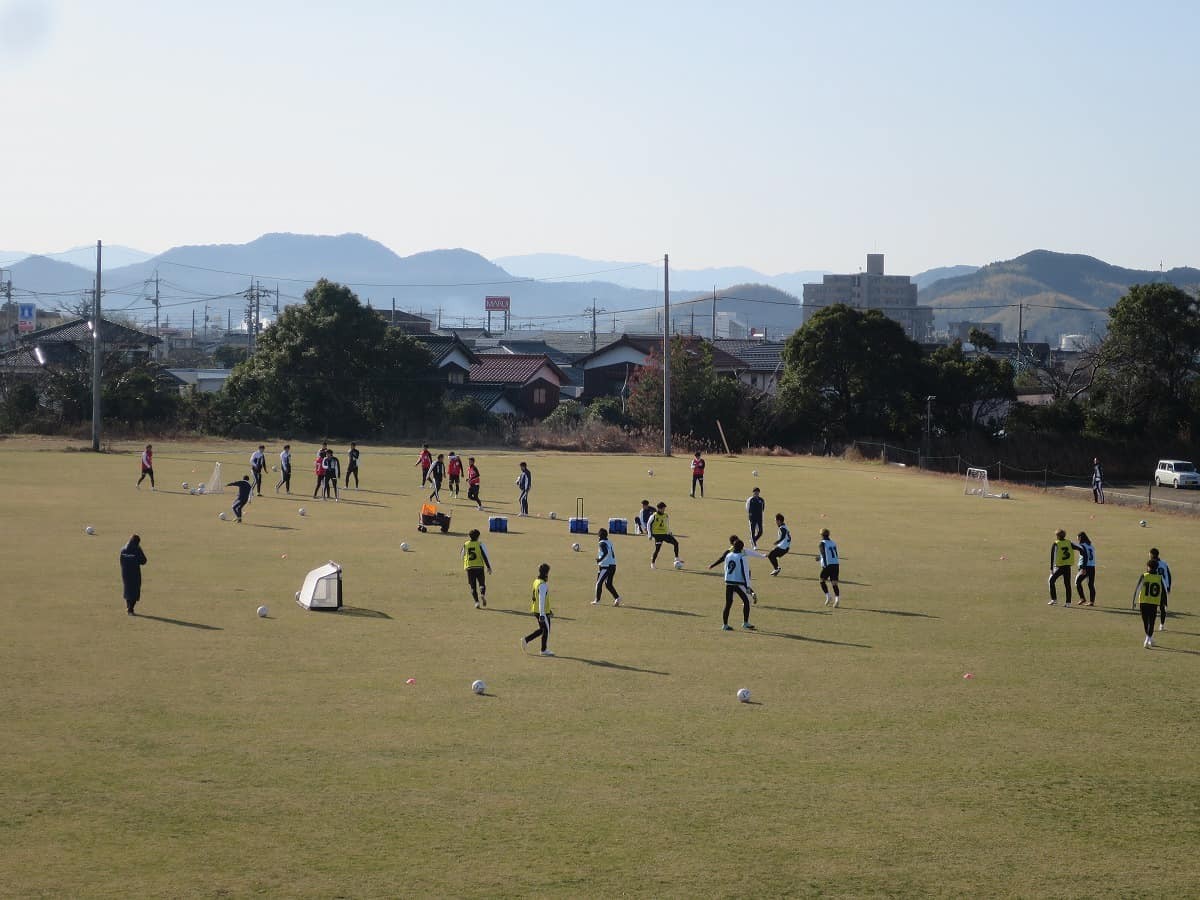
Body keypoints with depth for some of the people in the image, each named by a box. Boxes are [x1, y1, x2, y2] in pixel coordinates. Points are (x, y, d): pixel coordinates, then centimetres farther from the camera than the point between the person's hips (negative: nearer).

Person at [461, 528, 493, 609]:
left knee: (472, 586, 7)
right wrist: (489, 567, -2)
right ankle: (482, 594, -22)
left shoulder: (466, 545, 5)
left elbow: (462, 555, 20)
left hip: (469, 567, 1)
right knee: (482, 584, 8)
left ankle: (476, 601, -7)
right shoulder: (480, 544, -2)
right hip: (479, 567, -1)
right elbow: (485, 556, -6)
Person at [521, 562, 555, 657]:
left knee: (542, 629, 19)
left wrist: (548, 610, 27)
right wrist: (542, 614, -23)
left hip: (536, 610, 9)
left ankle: (526, 640, 16)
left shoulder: (536, 581, 10)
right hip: (542, 611, -9)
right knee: (546, 630, 5)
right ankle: (544, 650, 14)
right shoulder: (543, 585, -21)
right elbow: (541, 600, -24)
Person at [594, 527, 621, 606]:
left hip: (606, 566, -8)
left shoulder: (602, 543, -11)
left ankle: (597, 601, 8)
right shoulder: (609, 542, 14)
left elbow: (606, 552, -27)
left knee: (599, 583, 4)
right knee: (608, 584, 14)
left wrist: (600, 560, -18)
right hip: (613, 565, 8)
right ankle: (617, 598, 0)